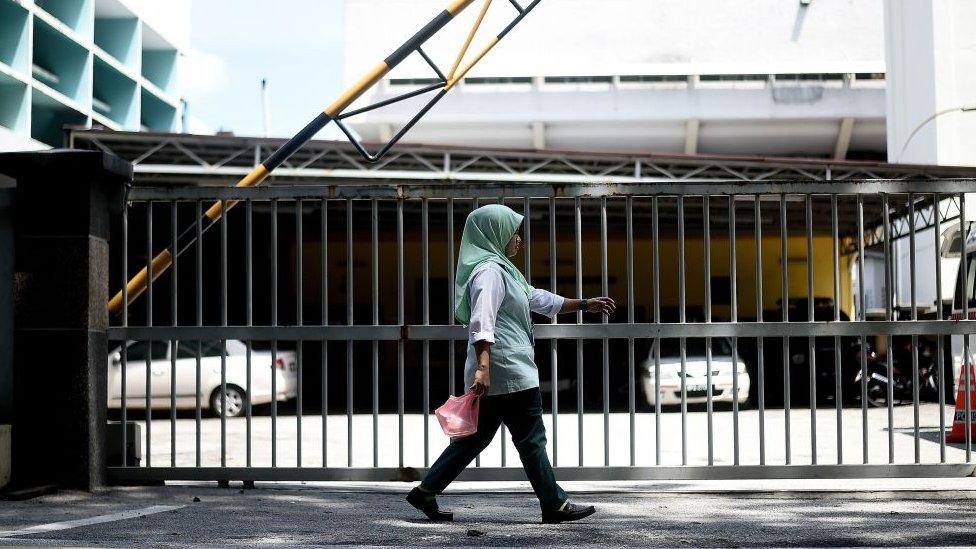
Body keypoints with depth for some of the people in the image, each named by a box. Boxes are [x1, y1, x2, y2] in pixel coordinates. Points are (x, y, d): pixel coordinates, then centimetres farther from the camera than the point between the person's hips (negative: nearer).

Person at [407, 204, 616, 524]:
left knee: (475, 437, 12)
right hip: (506, 369, -10)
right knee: (531, 438, -1)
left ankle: (426, 491, 12)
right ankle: (554, 504, 7)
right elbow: (482, 322, -23)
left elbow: (537, 298, 29)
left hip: (494, 373, 10)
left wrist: (584, 305, 31)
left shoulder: (501, 269, 22)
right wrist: (483, 367, -33)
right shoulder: (490, 270, -12)